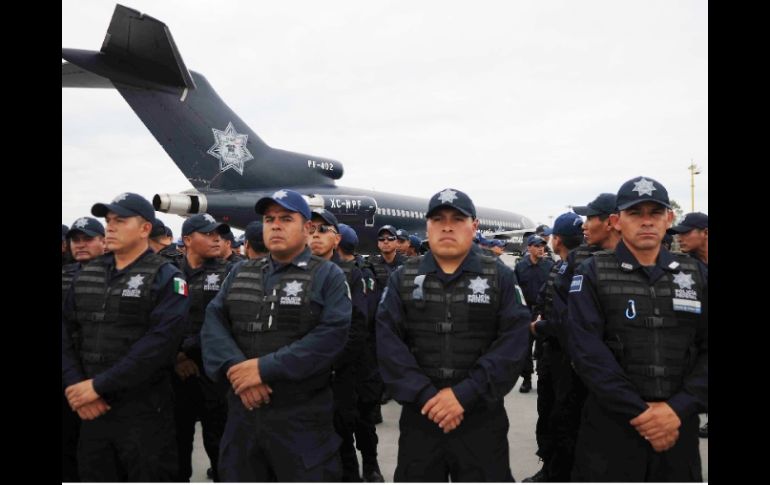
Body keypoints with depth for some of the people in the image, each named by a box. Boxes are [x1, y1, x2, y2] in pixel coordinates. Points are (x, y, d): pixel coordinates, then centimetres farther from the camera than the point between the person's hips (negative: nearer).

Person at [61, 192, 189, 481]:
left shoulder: (166, 278, -7)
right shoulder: (87, 274, 11)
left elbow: (159, 343, -18)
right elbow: (66, 331, 6)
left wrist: (98, 385, -17)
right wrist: (74, 385, -8)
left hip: (143, 412, -5)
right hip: (91, 410, 5)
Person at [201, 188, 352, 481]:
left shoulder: (327, 276, -2)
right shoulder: (240, 273, 13)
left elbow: (331, 335, -16)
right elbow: (213, 322, 3)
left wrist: (265, 367, -19)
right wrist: (234, 368, -16)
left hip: (303, 417, -4)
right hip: (242, 411, 5)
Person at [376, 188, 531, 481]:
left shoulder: (500, 278, 1)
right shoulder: (403, 279, 4)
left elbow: (513, 343, -9)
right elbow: (388, 343, -4)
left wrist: (465, 394, -17)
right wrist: (424, 395, -15)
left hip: (482, 417, -1)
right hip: (419, 416, 1)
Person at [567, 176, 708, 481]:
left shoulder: (696, 275, 8)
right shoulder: (593, 274, -3)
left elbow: (706, 350, 1)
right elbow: (587, 351, -12)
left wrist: (680, 408, -11)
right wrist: (638, 410, -15)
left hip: (678, 427, 3)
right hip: (611, 427, -3)